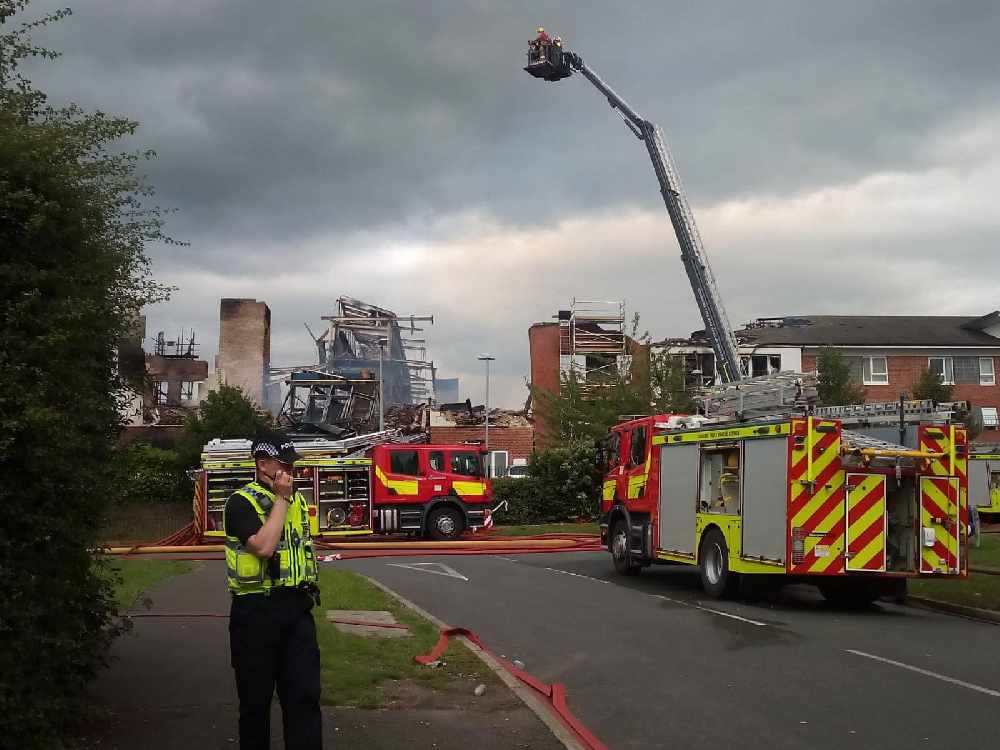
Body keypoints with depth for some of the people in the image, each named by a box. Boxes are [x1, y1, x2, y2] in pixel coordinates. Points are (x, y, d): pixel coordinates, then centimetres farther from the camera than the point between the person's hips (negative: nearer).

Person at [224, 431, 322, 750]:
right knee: (256, 695, 6)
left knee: (305, 693, 1)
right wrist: (280, 499, -16)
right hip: (257, 610, -5)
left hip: (297, 607, 6)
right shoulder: (242, 502, -10)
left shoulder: (296, 499, 12)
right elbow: (263, 546, -25)